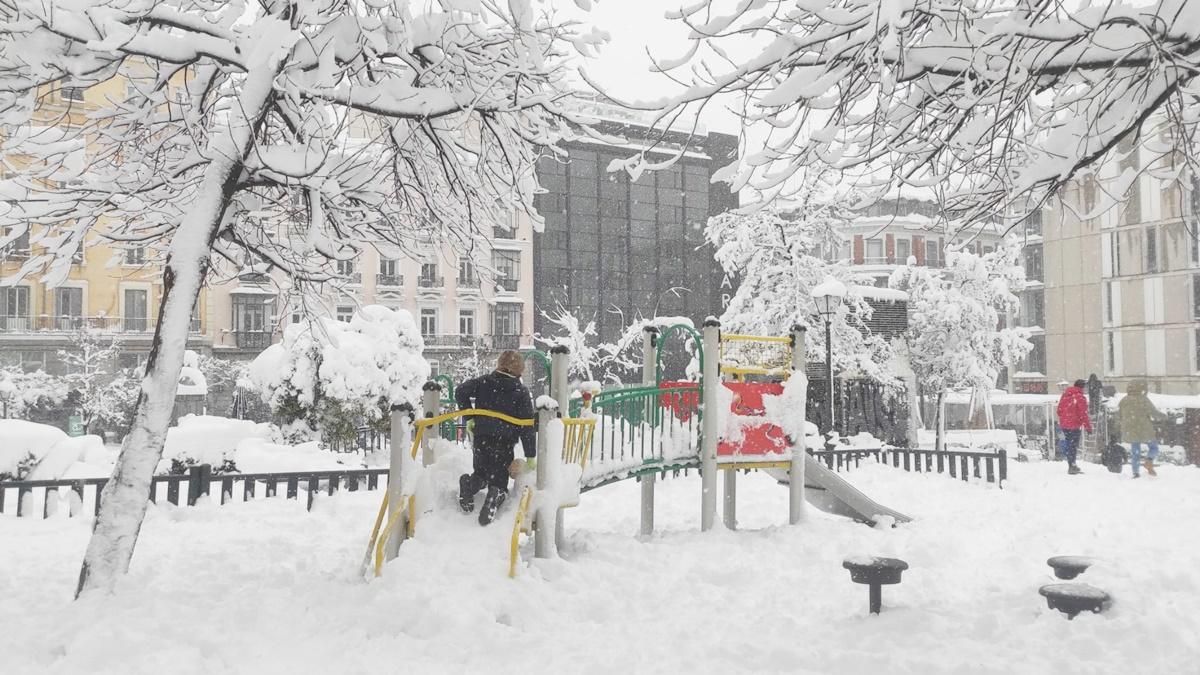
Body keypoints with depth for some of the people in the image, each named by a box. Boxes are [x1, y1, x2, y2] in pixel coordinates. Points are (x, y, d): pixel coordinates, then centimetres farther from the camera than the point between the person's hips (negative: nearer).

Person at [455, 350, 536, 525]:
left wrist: (469, 417, 4)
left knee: (480, 474, 23)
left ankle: (469, 484, -12)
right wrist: (530, 456, -4)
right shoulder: (521, 391, -2)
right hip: (504, 444, -2)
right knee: (499, 482, 7)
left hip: (480, 440, 2)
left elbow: (461, 391, -4)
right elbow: (527, 425, -5)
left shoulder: (484, 382, 5)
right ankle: (494, 499, -28)